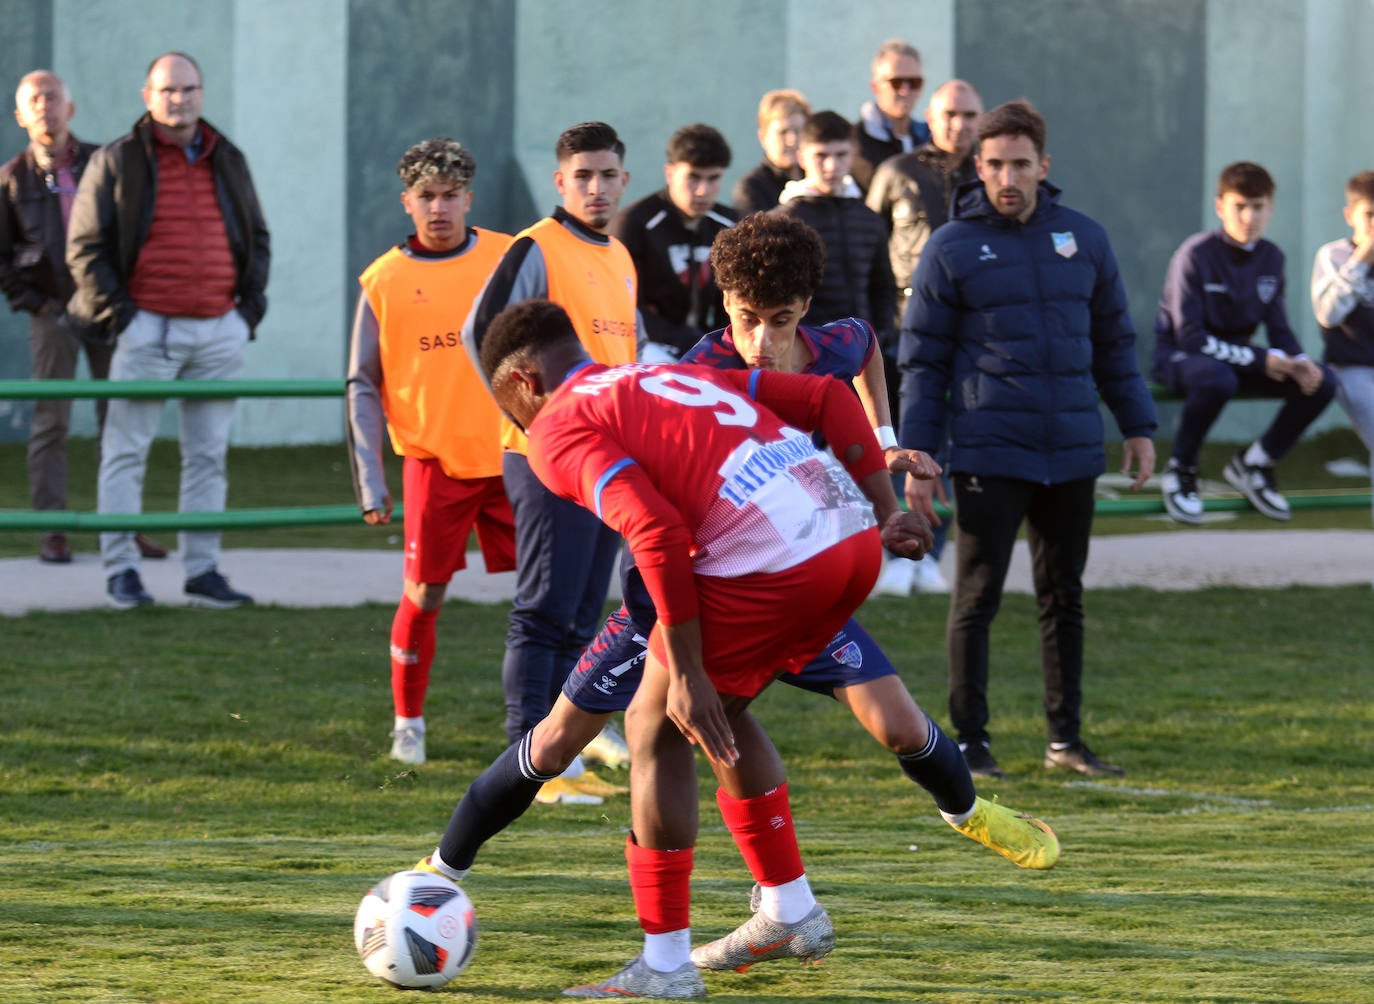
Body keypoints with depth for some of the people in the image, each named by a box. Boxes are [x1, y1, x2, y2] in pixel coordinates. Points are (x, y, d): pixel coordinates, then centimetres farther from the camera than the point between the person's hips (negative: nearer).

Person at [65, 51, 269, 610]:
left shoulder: (228, 162, 13)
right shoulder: (116, 163, -1)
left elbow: (258, 240, 22)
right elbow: (85, 247, -1)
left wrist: (251, 303, 9)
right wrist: (114, 311, -9)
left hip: (218, 333, 4)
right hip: (147, 329, -4)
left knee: (208, 455, 6)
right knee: (126, 452, -4)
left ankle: (203, 570, 11)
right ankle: (120, 570, 0)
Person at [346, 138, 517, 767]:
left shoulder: (507, 259, 1)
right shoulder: (384, 281, 0)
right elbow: (364, 386, 3)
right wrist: (370, 481, -3)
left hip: (510, 454, 1)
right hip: (434, 460, -1)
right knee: (424, 595, 1)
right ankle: (407, 722, 16)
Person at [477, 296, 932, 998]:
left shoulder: (559, 427, 4)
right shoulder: (672, 376, 29)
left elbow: (656, 533, -11)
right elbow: (829, 399, 22)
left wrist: (686, 674, -9)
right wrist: (886, 515, 20)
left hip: (769, 561, -8)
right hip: (855, 538, 8)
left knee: (656, 727, 9)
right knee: (719, 712, 27)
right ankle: (791, 914, 34)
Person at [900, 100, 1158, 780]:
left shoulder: (1083, 239, 9)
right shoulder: (951, 249, -1)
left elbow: (1114, 341, 16)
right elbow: (922, 361, 0)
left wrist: (1138, 425, 11)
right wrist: (916, 458, -5)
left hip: (1072, 454, 4)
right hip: (988, 456, -4)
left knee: (1064, 596, 10)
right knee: (977, 596, -1)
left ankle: (1065, 738, 17)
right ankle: (969, 741, 5)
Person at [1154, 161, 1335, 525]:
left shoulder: (1271, 257, 2)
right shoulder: (1196, 254, -18)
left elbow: (1279, 329, 6)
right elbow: (1190, 337, -21)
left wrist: (1298, 360, -18)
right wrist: (1259, 360, -25)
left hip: (1239, 357, 6)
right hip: (1181, 356, -6)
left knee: (1321, 382, -13)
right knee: (1216, 379, -42)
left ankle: (1255, 463, 6)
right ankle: (1180, 470, -17)